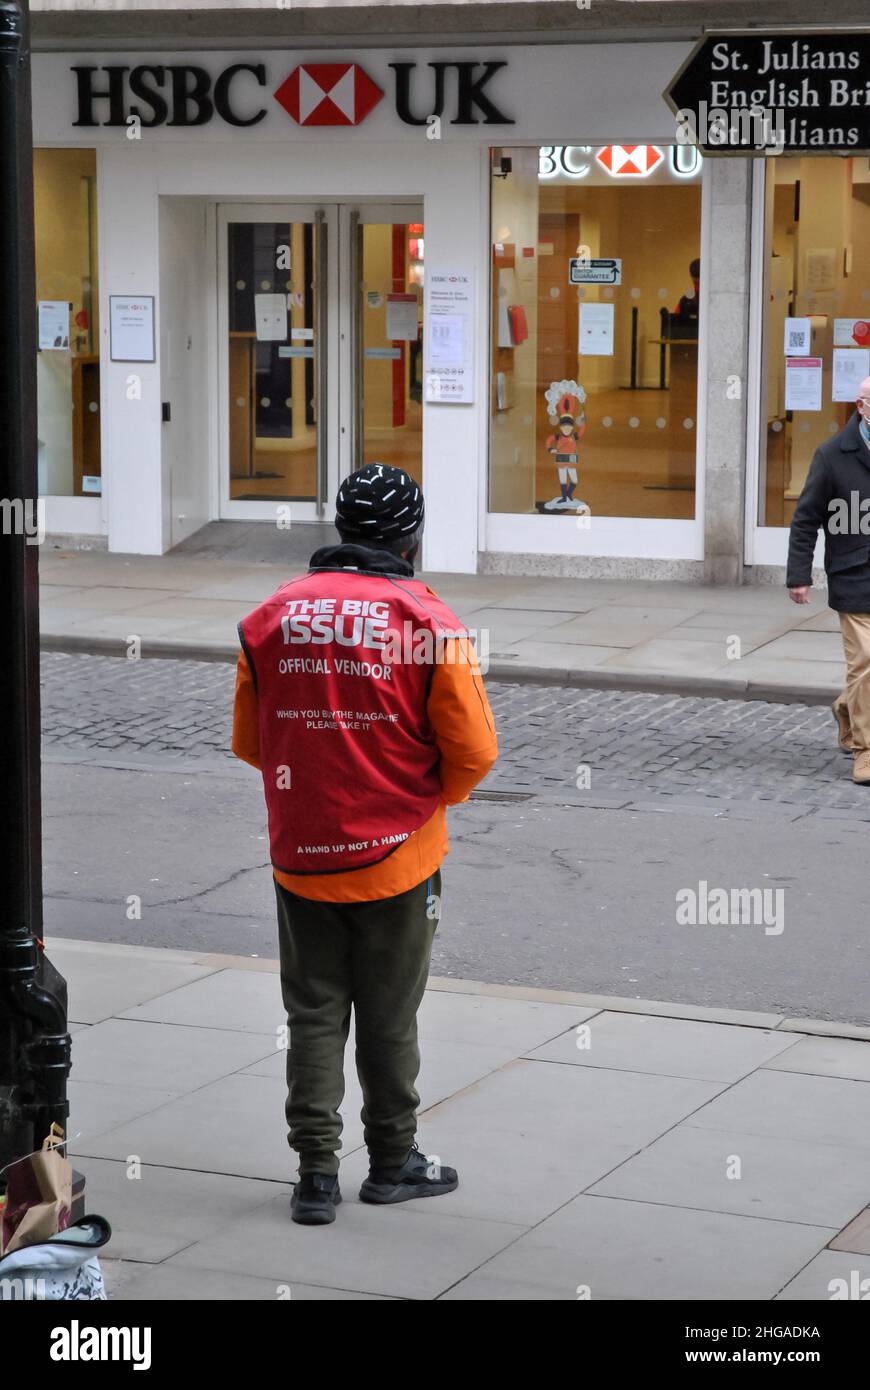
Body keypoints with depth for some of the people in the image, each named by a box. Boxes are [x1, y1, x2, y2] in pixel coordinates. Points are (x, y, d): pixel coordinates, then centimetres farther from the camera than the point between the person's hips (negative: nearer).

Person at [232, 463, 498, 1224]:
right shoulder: (428, 620, -12)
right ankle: (393, 1161, 24)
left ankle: (317, 1170, 12)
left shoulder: (271, 618, -2)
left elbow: (248, 741, 6)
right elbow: (473, 751, -10)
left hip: (299, 854, 2)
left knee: (313, 1013, 12)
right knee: (390, 1018, 11)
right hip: (397, 854, -2)